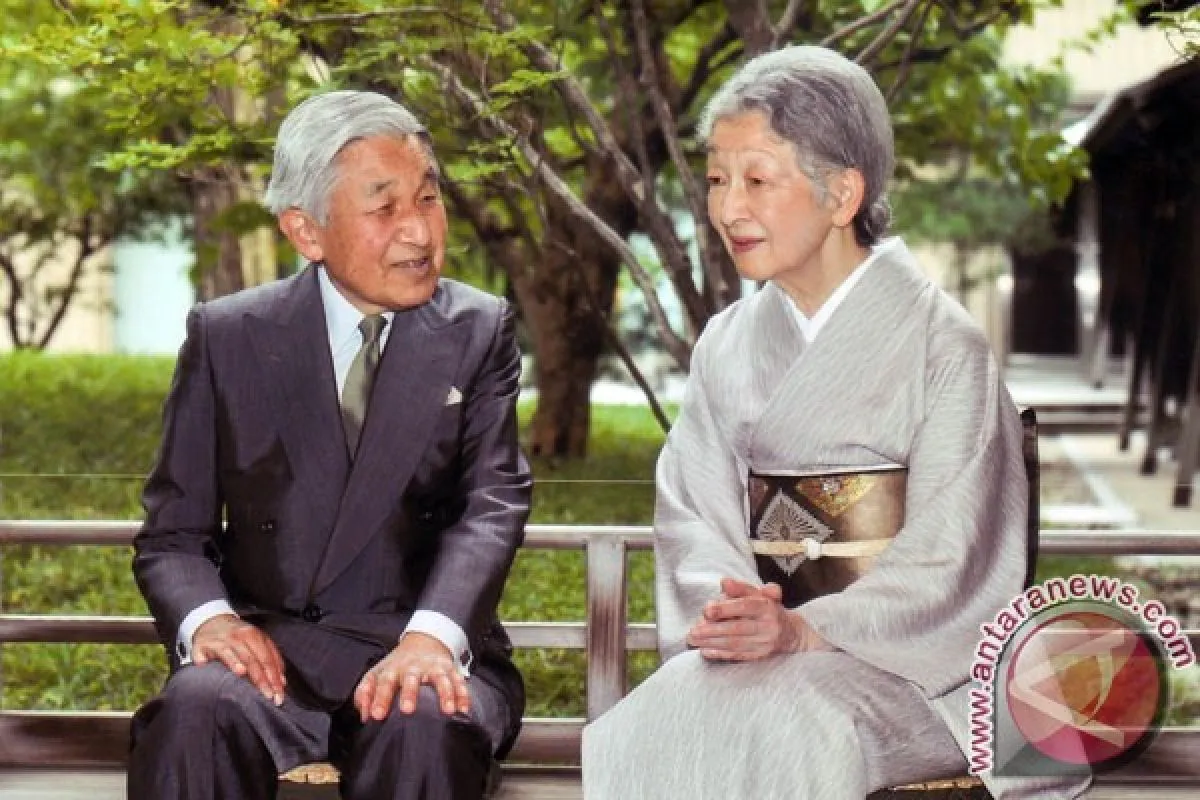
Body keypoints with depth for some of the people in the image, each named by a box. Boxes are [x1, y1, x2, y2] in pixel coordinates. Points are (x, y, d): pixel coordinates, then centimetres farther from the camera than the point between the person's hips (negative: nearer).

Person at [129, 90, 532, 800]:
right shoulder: (226, 336, 7)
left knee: (423, 727, -34)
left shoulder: (479, 333, 7)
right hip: (268, 648, 0)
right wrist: (208, 617, -17)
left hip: (423, 652, 0)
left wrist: (432, 636, -26)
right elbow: (172, 533, 7)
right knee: (195, 714, -33)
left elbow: (493, 503, -6)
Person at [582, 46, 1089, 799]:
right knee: (653, 728, -29)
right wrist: (731, 607, -17)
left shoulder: (943, 344, -4)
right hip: (759, 650, 4)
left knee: (780, 730, -36)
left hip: (909, 662, -4)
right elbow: (691, 517, 6)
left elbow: (948, 565, -10)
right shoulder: (727, 346, 11)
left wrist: (802, 629, -24)